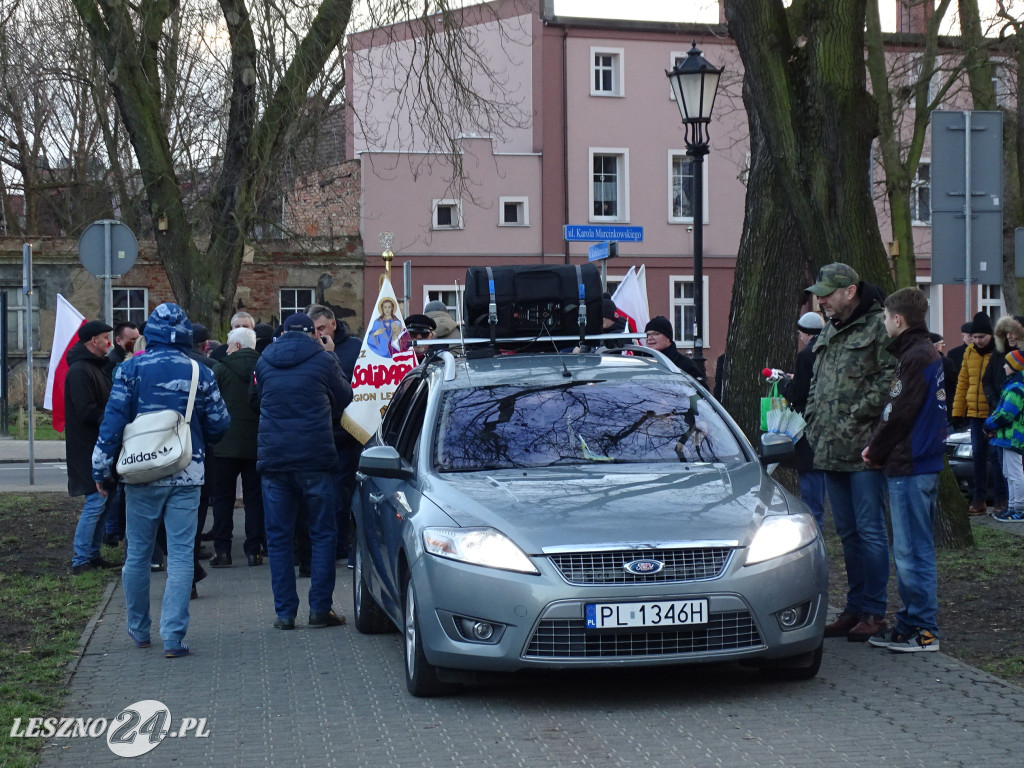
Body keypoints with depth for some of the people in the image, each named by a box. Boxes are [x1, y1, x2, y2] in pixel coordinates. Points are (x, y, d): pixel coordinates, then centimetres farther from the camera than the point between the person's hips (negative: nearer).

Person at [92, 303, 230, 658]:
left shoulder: (130, 369, -3)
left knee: (137, 554, 13)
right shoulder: (200, 374, -1)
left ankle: (139, 629, 24)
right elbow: (219, 425, 5)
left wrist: (101, 468, 1)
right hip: (186, 475, 0)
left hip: (142, 475, 0)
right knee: (181, 555, 0)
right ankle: (173, 636, -7)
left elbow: (113, 422, -6)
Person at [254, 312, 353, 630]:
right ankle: (320, 608, 3)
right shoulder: (323, 359, 0)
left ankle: (285, 612, 5)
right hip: (316, 458, -2)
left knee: (278, 537, 7)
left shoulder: (264, 361, 9)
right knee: (323, 534, 6)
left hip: (273, 458, 2)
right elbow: (343, 399, 12)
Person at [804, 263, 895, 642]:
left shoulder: (877, 327, -8)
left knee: (870, 531, -5)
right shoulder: (828, 332, 18)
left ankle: (874, 612, 1)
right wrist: (812, 419, 16)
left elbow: (890, 378, -16)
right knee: (847, 532, 13)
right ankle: (855, 608, 20)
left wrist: (857, 415, -17)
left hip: (863, 450, -9)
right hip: (830, 450, 9)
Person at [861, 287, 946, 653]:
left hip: (910, 466, -10)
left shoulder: (915, 358, -15)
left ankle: (923, 630, -2)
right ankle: (911, 622, 21)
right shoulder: (929, 353, 15)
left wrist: (875, 451, -4)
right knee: (913, 549, 14)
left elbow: (899, 414, -17)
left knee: (912, 551, -6)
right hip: (925, 461, 10)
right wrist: (878, 447, 9)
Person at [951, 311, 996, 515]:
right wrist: (958, 410, 12)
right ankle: (979, 500, 13)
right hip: (975, 412, 5)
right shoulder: (969, 352, 10)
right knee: (978, 455, 8)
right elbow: (963, 382, 15)